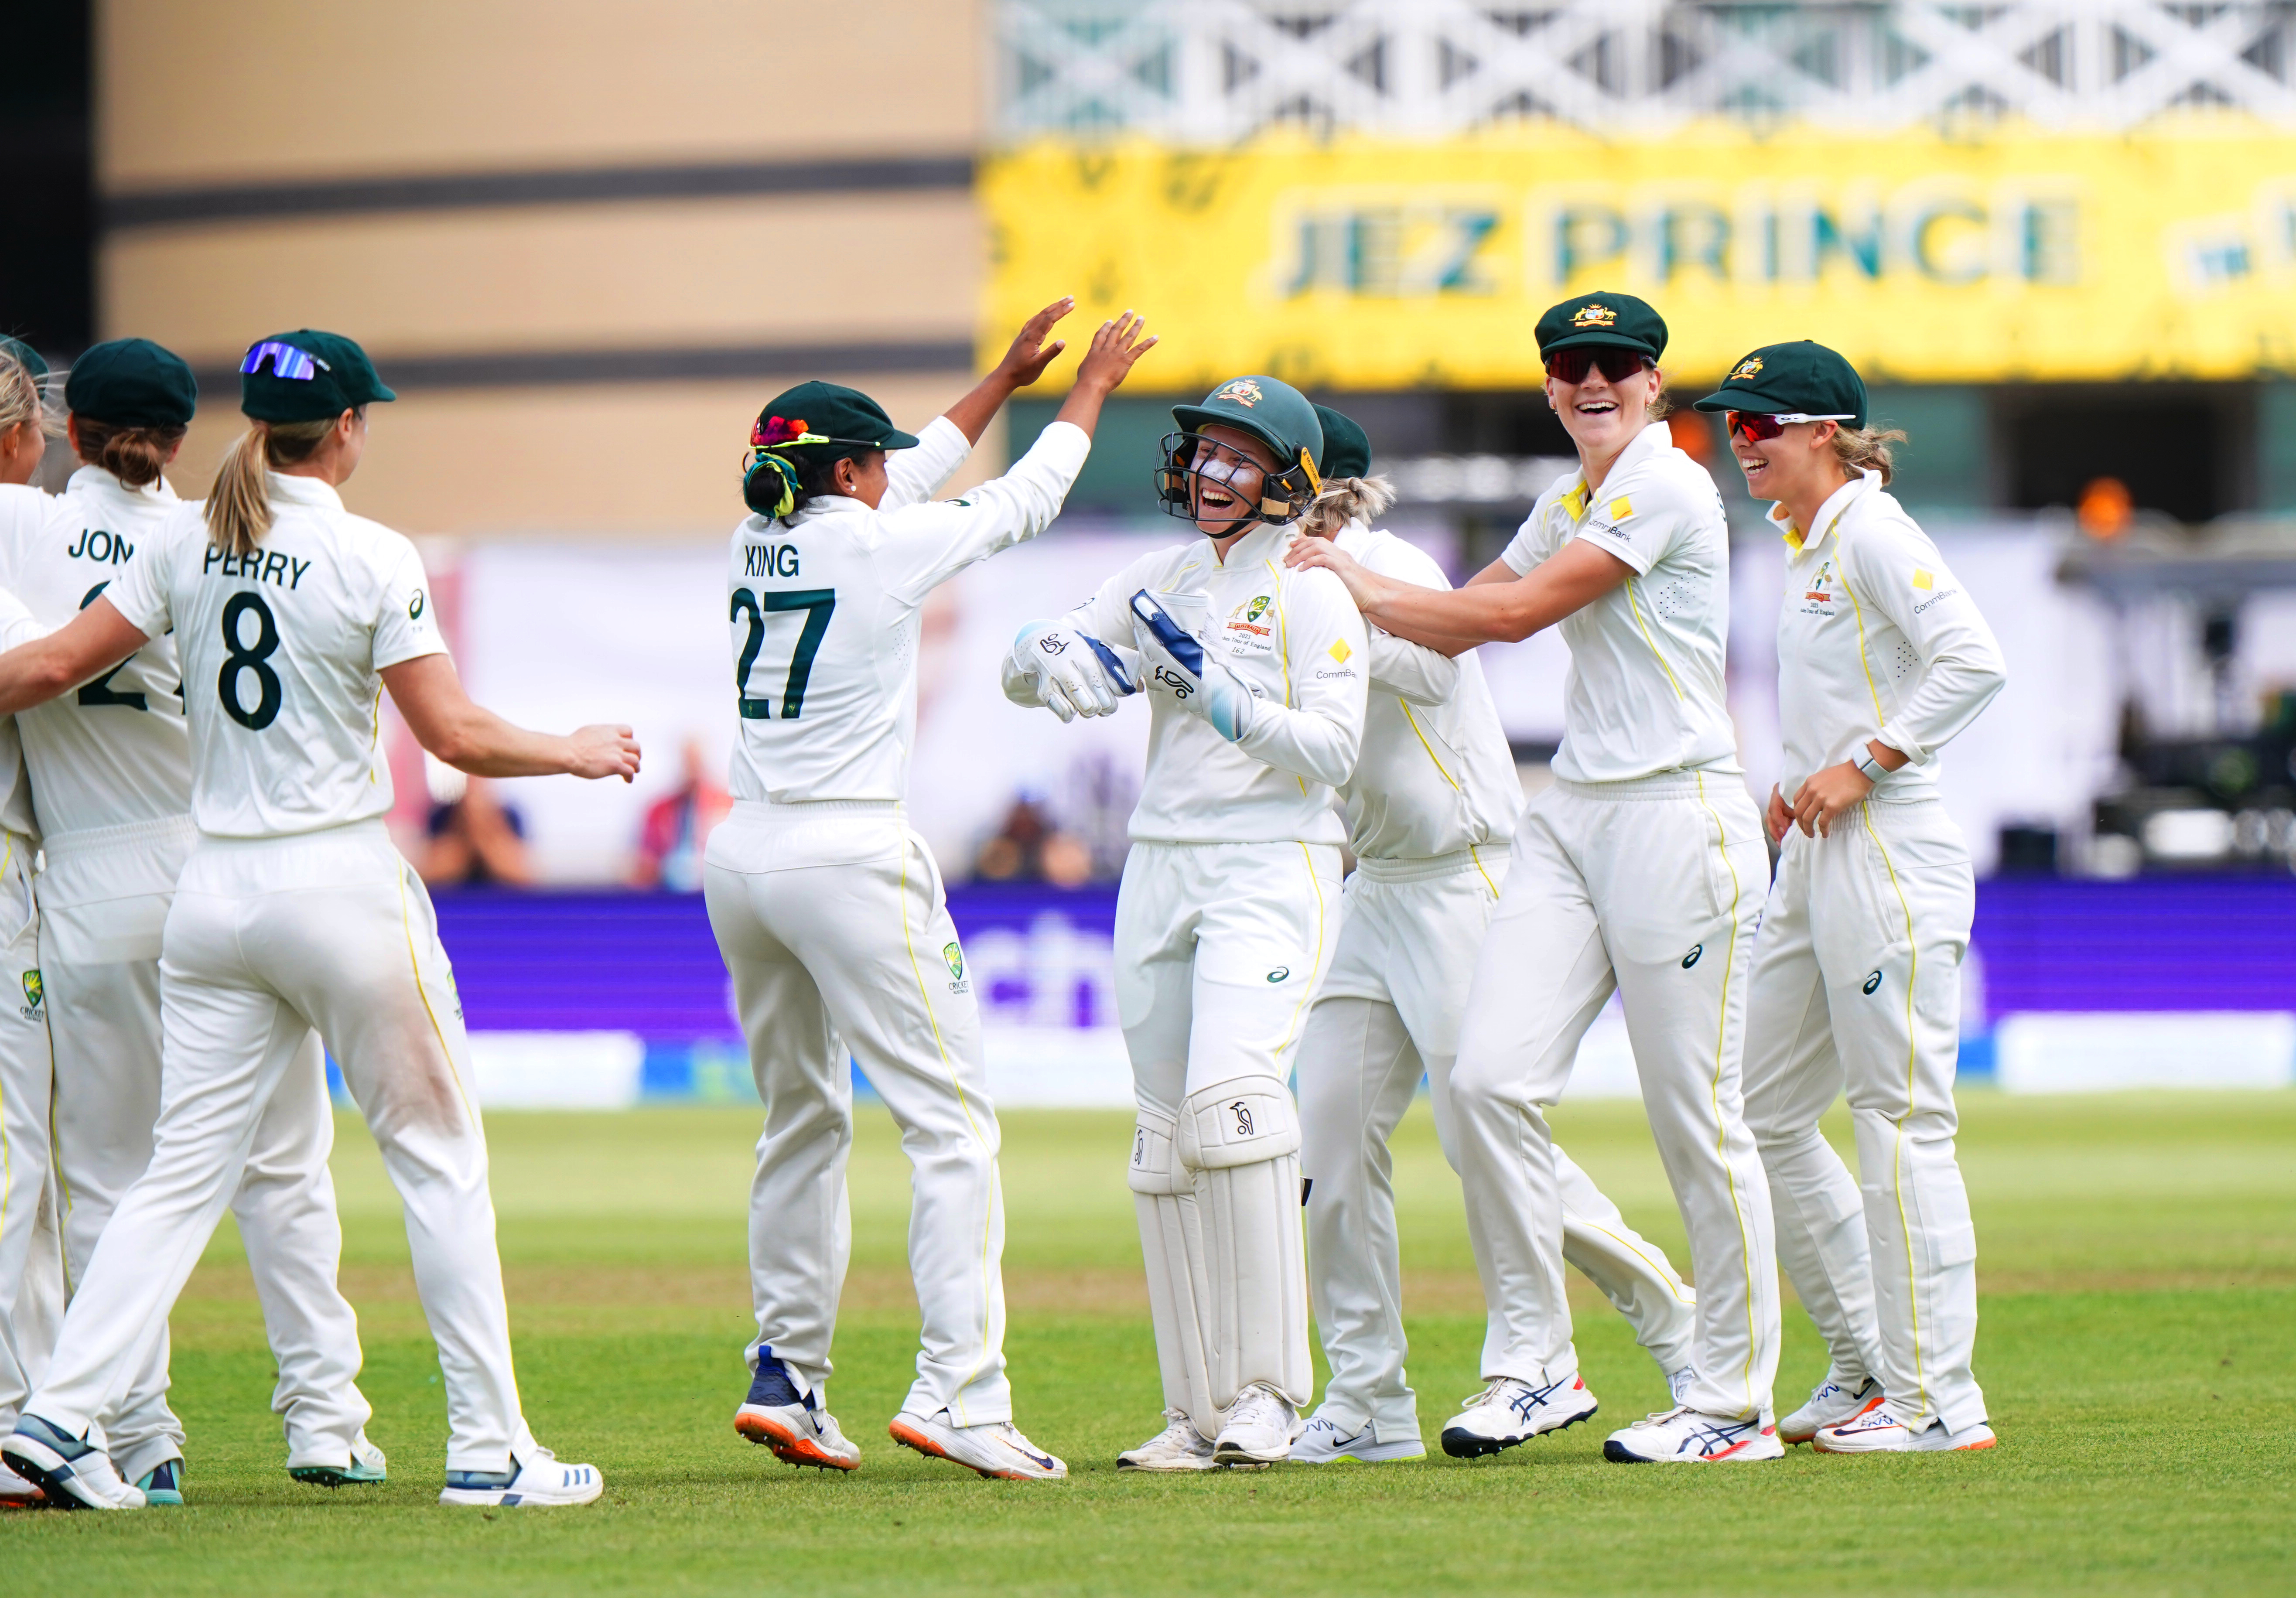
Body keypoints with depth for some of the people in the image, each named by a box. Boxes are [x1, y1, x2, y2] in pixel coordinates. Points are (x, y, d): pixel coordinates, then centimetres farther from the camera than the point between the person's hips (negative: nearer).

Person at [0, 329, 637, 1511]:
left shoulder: (185, 542, 3)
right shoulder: (372, 559, -9)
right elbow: (456, 736, -10)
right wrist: (578, 753, 6)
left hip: (213, 890, 5)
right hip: (345, 884, -5)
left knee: (184, 1169, 7)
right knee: (438, 1158, 6)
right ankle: (487, 1449, 6)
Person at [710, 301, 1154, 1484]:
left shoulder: (761, 542, 11)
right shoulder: (873, 544, -8)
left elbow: (905, 484, 27)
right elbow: (1021, 502, 7)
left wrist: (1006, 378, 35)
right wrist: (1092, 385, 21)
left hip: (743, 855, 8)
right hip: (849, 855, -8)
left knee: (802, 1119, 19)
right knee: (952, 1120, -6)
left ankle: (786, 1376, 16)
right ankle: (956, 1389, -17)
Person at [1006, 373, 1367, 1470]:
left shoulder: (1312, 593, -4)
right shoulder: (1163, 580, 14)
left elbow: (1332, 750, -13)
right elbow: (1023, 667, 13)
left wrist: (1212, 684, -20)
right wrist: (1067, 658, -10)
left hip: (1273, 867, -7)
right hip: (1160, 873, 7)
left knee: (1228, 1100, -25)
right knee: (1164, 1134, 4)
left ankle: (1268, 1385, -21)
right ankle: (1201, 1412, 9)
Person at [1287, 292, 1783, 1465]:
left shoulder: (1666, 487, -10)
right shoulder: (1568, 506, 18)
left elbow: (1516, 612, -13)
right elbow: (1458, 625, 23)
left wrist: (1369, 588, -3)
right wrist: (1347, 584, 10)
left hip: (1677, 818, -8)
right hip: (1571, 817, 8)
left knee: (1696, 1118, -4)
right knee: (1489, 1075, -6)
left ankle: (1734, 1403, 3)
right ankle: (1533, 1364, 1)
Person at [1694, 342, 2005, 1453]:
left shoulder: (1872, 532, -11)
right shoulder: (1804, 545, 17)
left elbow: (1974, 662, -22)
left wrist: (1862, 765, -21)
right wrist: (1799, 780, 13)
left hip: (1889, 854, -10)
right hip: (1815, 864, 10)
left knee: (1898, 1120, -8)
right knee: (1761, 1113, 12)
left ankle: (1938, 1398, -6)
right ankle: (1868, 1370, 18)